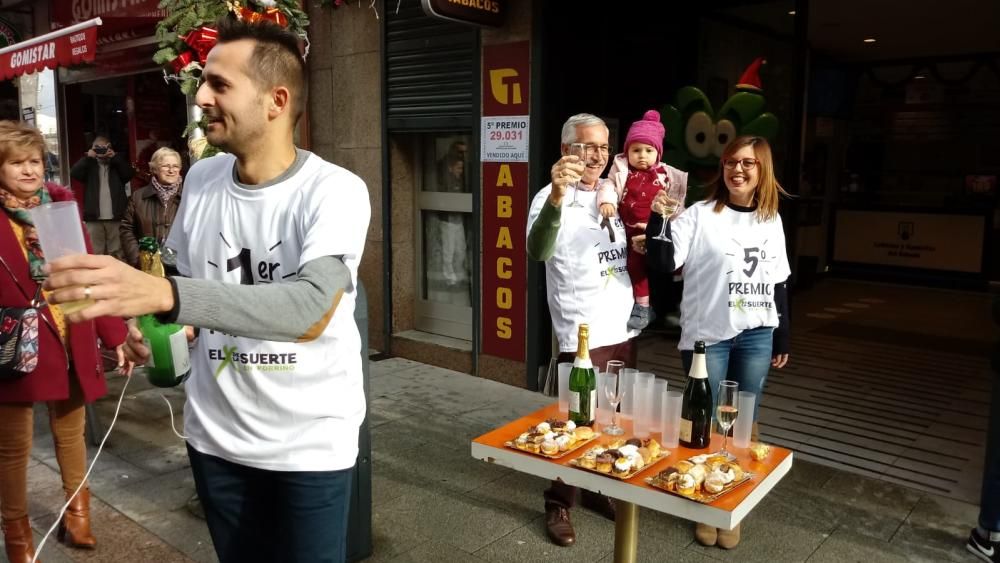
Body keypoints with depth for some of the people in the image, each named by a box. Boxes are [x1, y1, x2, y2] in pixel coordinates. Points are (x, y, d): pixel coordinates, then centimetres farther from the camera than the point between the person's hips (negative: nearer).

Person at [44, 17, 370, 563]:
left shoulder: (334, 190, -18)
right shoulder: (201, 179, 1)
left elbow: (310, 310, -34)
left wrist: (162, 294, -42)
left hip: (309, 445, -5)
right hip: (214, 434, 5)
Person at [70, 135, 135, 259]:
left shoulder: (117, 163, 14)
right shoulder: (90, 165, 13)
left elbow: (130, 173, -4)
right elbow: (74, 173, -3)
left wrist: (115, 157, -8)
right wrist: (88, 157, -8)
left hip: (116, 217, 0)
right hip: (94, 218, 0)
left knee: (117, 253, 2)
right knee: (95, 253, 0)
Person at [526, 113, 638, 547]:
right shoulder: (552, 196, -11)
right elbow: (538, 252, -33)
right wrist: (557, 197, -48)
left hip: (624, 330, 7)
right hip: (581, 336, -7)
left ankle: (599, 490, 34)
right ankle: (559, 504, 21)